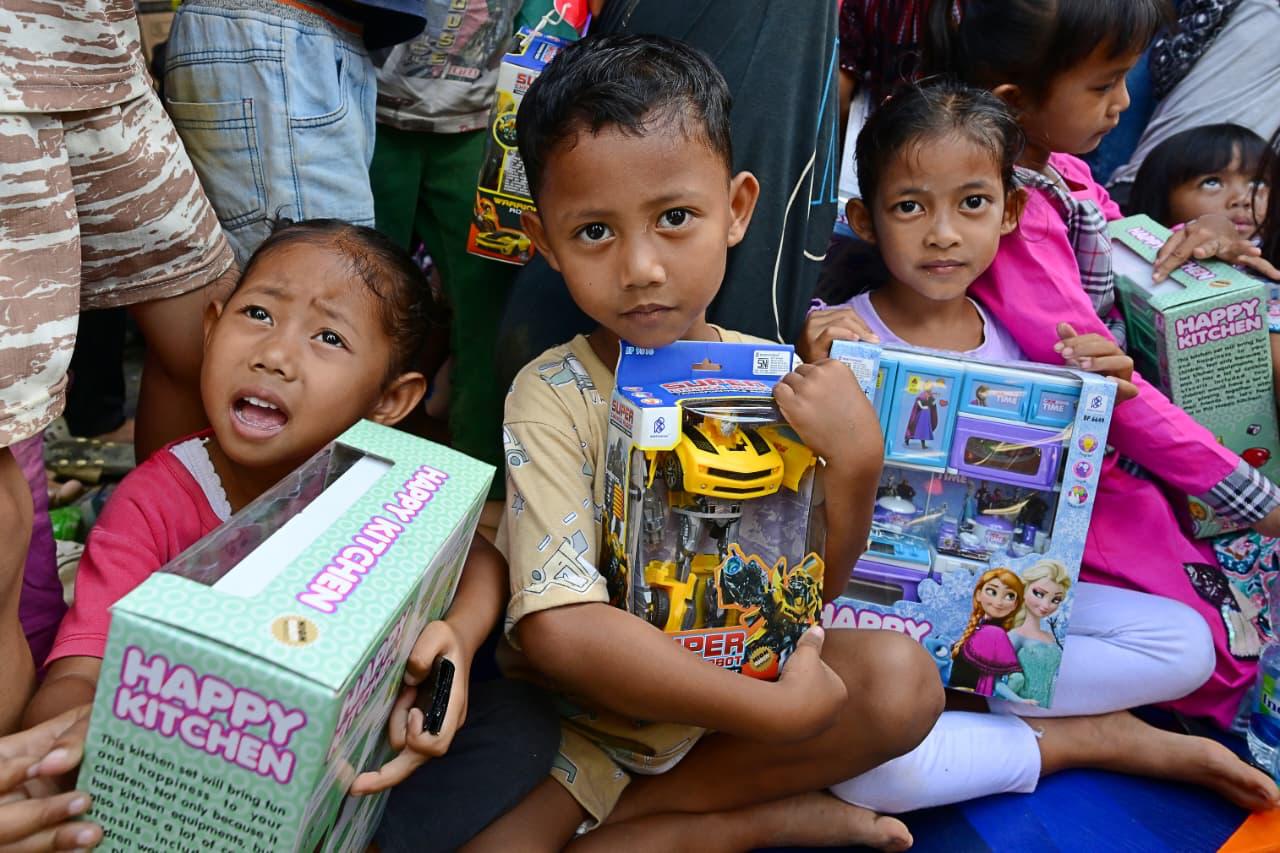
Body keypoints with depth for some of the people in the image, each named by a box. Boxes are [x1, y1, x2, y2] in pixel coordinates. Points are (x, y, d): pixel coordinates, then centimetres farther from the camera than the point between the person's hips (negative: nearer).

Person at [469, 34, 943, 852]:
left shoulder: (773, 381, -8)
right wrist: (776, 709, -28)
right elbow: (558, 627, -28)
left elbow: (811, 592, -3)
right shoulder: (552, 396, -19)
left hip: (733, 662, 4)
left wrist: (855, 465, -23)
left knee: (903, 676, -18)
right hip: (584, 707, -3)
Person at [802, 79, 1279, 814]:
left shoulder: (1017, 339, 1)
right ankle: (1103, 739, -10)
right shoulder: (839, 337, -12)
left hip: (1003, 590, 5)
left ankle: (975, 691, -9)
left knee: (1186, 645, -6)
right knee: (862, 755, -32)